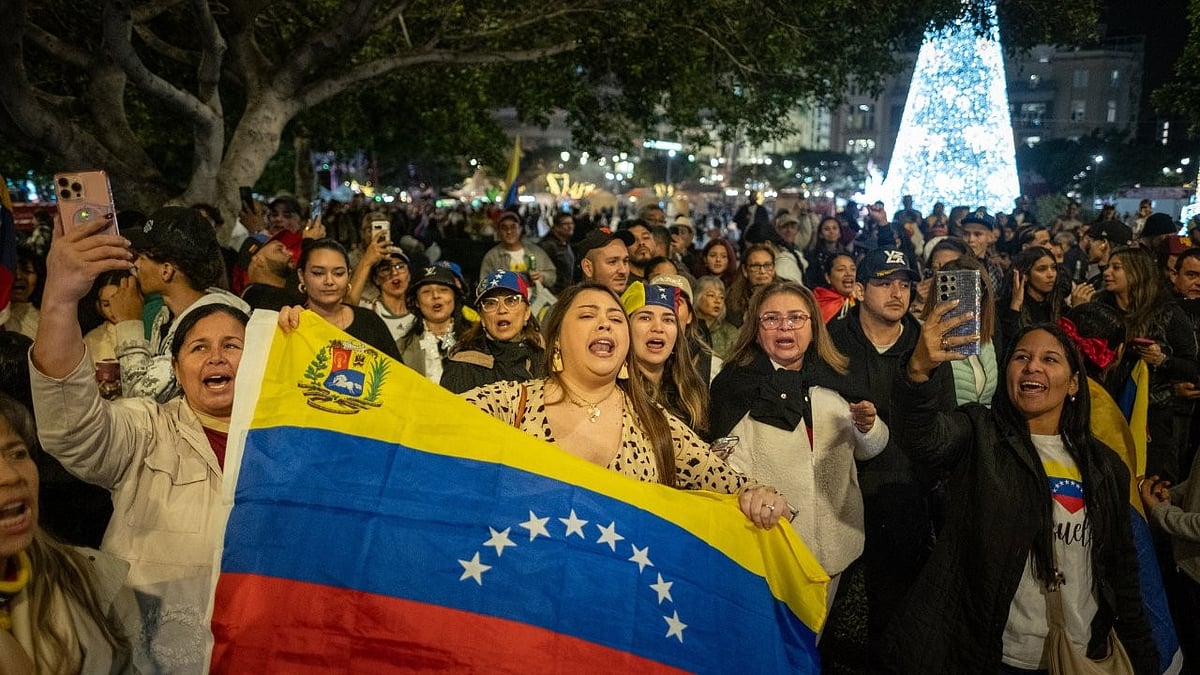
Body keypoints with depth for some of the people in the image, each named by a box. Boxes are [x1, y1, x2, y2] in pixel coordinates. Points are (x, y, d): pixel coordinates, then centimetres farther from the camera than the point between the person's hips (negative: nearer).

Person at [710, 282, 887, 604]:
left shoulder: (836, 378, 5)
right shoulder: (734, 384, -9)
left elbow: (867, 450, 13)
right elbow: (731, 470, -10)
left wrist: (868, 426, -6)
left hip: (834, 539, 5)